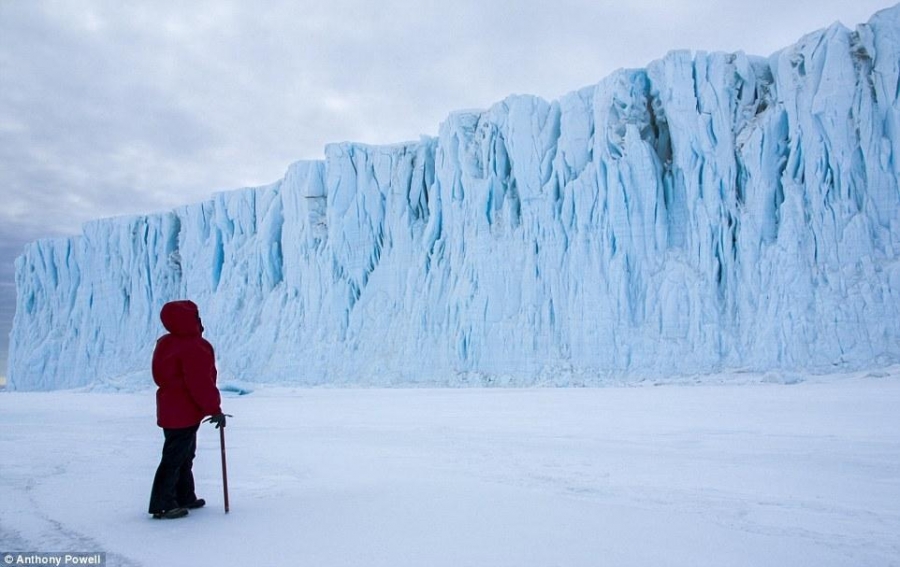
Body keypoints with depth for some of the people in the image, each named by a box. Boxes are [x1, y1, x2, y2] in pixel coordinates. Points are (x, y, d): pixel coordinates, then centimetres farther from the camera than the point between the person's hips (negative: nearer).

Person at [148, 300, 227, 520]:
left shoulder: (166, 343, 11)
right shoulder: (194, 347, -21)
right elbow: (200, 383, -24)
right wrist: (214, 409, -17)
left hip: (171, 410, 10)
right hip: (184, 413, -10)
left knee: (184, 456, 20)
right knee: (174, 458, -3)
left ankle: (184, 497, 30)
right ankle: (162, 505, 4)